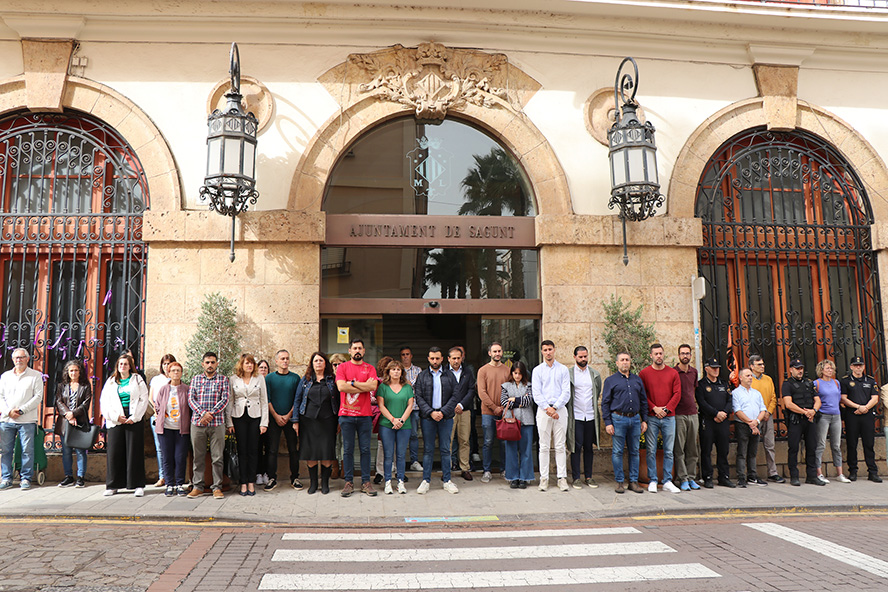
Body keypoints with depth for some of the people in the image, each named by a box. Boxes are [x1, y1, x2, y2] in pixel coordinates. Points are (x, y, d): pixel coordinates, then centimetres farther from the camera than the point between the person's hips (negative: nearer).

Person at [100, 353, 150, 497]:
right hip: (115, 420, 2)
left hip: (134, 419, -2)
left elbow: (143, 400, 2)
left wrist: (134, 417, -8)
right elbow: (104, 402, 7)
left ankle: (138, 486, 1)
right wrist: (116, 416, -6)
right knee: (114, 452, 1)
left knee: (135, 452, -3)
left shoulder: (137, 380, 9)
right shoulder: (111, 382, 14)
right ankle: (113, 485, 11)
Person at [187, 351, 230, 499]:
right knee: (198, 456, 6)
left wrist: (210, 414, -13)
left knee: (217, 457, 0)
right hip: (197, 422, 2)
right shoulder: (195, 379, 13)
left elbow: (225, 399, -2)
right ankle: (198, 486, 15)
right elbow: (191, 399, 4)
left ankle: (217, 487, 7)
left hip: (217, 423, -2)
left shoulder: (223, 380, 7)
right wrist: (202, 414, -12)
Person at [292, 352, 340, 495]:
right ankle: (313, 483, 16)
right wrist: (295, 420, 1)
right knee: (310, 453, 3)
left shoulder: (332, 380, 6)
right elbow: (297, 400, 8)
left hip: (327, 421, -1)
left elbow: (337, 400, 7)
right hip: (308, 420, 1)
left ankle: (325, 483, 11)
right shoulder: (305, 380, 8)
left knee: (327, 453, -3)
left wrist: (338, 421, 3)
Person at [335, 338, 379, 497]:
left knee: (365, 449, 4)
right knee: (348, 449, 3)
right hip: (346, 415, -1)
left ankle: (366, 482, 11)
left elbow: (373, 386, -8)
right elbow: (341, 386, -11)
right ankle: (349, 482, 11)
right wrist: (364, 387, -9)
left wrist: (353, 383, -8)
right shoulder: (342, 367, 5)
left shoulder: (370, 368, 9)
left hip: (365, 415, 1)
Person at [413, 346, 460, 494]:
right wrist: (431, 412, -12)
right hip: (427, 418, -1)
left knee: (445, 449, 5)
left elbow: (455, 396, 2)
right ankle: (426, 481, 11)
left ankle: (447, 481, 13)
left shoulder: (449, 376, 8)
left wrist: (443, 412, -10)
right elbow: (418, 397, 0)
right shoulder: (422, 376, 7)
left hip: (446, 417, 1)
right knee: (428, 450, 3)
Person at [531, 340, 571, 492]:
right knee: (544, 446, 1)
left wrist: (555, 407, -10)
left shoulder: (563, 370, 8)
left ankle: (562, 477, 6)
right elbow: (536, 394, 1)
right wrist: (547, 408, -12)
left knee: (560, 446, 1)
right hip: (543, 410, 0)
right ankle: (544, 478, 6)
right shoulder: (537, 370, 8)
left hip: (560, 409, 0)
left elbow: (566, 393, 1)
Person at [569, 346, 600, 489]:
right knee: (576, 447, -3)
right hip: (575, 417, -3)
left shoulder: (595, 374, 10)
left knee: (589, 447, 9)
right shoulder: (568, 373, -1)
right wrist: (569, 408, 1)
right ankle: (576, 478, 6)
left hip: (591, 416, 3)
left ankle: (589, 477, 18)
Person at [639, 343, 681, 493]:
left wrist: (666, 409, -8)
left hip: (669, 417, 2)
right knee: (651, 451, 1)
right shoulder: (644, 373, 3)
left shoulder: (673, 373, 7)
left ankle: (667, 482, 13)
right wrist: (654, 408, -11)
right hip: (651, 418, -1)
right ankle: (652, 481, 10)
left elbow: (677, 394, 3)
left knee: (669, 451, 5)